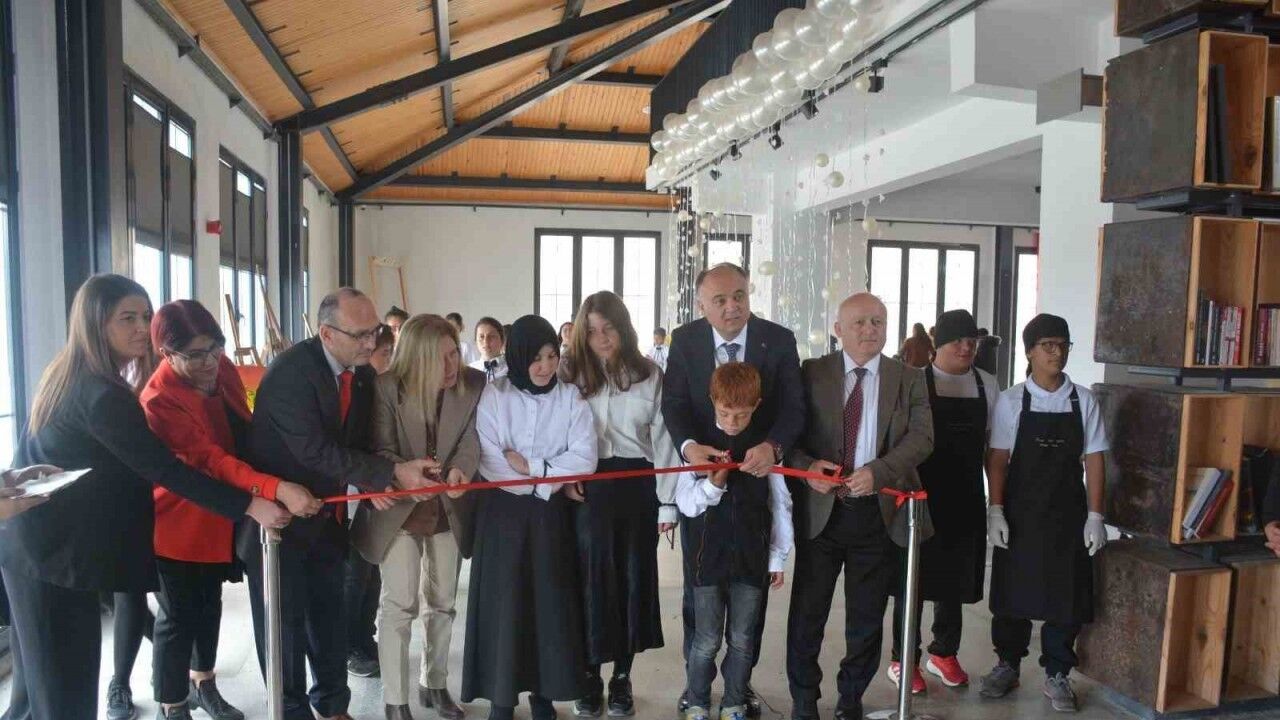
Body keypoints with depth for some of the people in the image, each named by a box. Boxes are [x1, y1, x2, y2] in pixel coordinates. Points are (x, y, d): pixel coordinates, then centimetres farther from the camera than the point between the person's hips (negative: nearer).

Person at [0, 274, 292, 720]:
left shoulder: (70, 374, 8)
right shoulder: (101, 394, -23)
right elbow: (164, 470, -26)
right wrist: (248, 506, -26)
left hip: (36, 538, 10)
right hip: (56, 547, -10)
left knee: (43, 679, 20)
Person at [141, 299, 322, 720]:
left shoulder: (221, 368, -7)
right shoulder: (159, 400, -27)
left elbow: (243, 429, 8)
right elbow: (211, 460, -34)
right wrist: (277, 490, -46)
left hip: (223, 515, 7)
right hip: (179, 521, -7)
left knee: (210, 603, 21)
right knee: (179, 614, 4)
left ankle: (202, 683, 41)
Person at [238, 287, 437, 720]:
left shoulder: (363, 374, -2)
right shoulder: (290, 373, -24)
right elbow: (317, 451, -30)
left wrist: (371, 482, -12)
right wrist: (391, 473, -32)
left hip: (328, 514, 6)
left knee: (329, 613, 16)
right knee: (285, 618, 7)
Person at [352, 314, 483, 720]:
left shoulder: (475, 384, -10)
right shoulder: (386, 388, -15)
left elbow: (471, 440, -12)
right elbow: (381, 451, -13)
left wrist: (459, 469, -33)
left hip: (448, 509, 3)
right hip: (399, 508, -3)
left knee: (442, 601, 16)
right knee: (399, 603, 1)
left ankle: (435, 684, 36)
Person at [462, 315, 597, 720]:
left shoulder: (570, 398, -1)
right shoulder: (494, 396, -4)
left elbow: (584, 459, -9)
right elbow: (489, 462, -11)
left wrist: (530, 466, -14)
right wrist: (547, 481, -12)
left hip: (550, 513, 1)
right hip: (502, 512, -1)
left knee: (550, 600, 6)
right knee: (503, 601, 3)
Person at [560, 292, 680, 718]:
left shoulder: (649, 375, 3)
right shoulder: (570, 374, 2)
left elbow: (662, 440, 2)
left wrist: (668, 502, -2)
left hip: (637, 486, 1)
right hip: (587, 487, -1)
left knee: (633, 577, 9)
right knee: (592, 577, 4)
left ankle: (622, 677, 25)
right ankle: (590, 676, 21)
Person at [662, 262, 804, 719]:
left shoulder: (779, 340, -9)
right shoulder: (684, 340, -7)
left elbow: (793, 406, -13)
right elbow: (674, 402, -12)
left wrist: (772, 446, -34)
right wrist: (688, 445, -33)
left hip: (757, 478, 0)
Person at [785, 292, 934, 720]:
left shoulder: (909, 380, 3)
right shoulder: (812, 373, 1)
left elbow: (922, 438, -7)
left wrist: (877, 471, -22)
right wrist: (807, 465, -19)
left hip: (879, 511, 1)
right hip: (821, 509, -1)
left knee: (867, 616, 13)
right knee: (808, 611, 8)